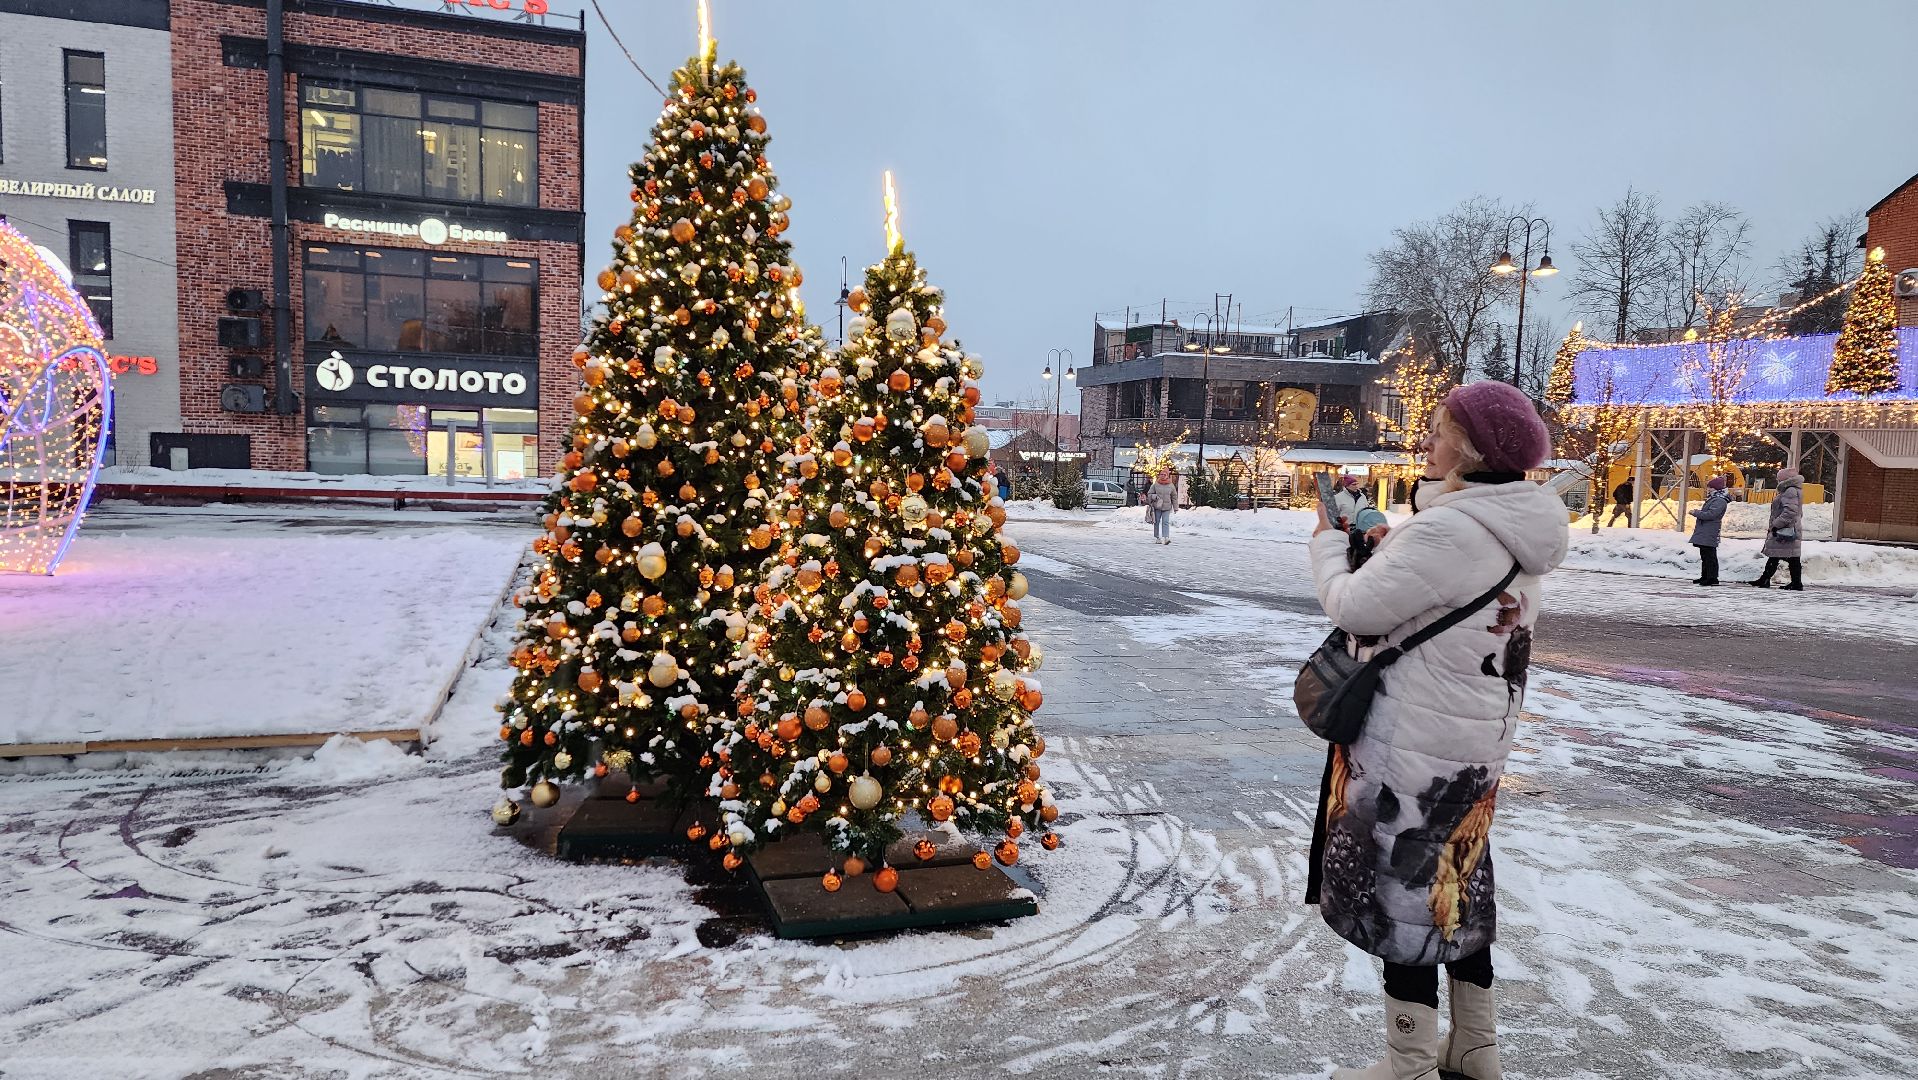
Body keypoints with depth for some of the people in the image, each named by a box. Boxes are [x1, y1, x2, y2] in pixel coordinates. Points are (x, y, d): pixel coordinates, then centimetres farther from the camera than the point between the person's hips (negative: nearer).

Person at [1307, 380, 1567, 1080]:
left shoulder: (1446, 531, -23)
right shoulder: (1515, 534, 7)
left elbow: (1356, 608, -18)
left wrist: (1329, 544, -1)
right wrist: (1386, 551, 4)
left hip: (1415, 745, -9)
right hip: (1479, 741, 10)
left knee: (1405, 892, 2)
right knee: (1457, 884, 20)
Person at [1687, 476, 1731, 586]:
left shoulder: (1719, 501, -16)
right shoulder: (1713, 499, 18)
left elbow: (1710, 514, -24)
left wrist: (1696, 513, -15)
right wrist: (1698, 512, 13)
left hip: (1709, 535, -11)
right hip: (1704, 534, 11)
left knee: (1709, 556, -9)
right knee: (1704, 556, 16)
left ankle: (1712, 578, -7)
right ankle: (1705, 577, 23)